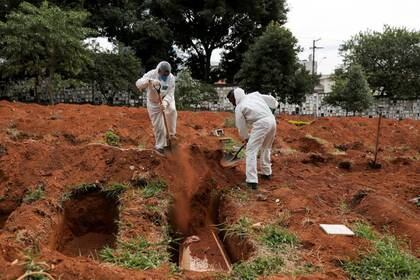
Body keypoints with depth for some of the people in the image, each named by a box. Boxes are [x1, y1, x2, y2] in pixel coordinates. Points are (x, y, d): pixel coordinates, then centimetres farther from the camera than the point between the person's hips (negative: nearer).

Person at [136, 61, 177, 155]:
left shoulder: (171, 78, -20)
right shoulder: (151, 74, -27)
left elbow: (170, 94, -22)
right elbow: (138, 83, -39)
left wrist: (165, 103, -42)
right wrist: (150, 81, -57)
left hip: (167, 99, 3)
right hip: (154, 102, -3)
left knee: (171, 110, -23)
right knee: (158, 126, 0)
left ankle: (172, 133, -1)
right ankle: (160, 146, 20)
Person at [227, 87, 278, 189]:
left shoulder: (239, 108, 2)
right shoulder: (254, 94, 15)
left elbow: (241, 126, 8)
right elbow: (269, 99, 20)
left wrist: (246, 137, 25)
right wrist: (275, 104, 43)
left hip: (261, 124, -7)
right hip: (272, 120, 7)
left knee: (251, 151, -2)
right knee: (266, 148, 25)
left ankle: (252, 181, -9)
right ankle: (267, 173, 37)